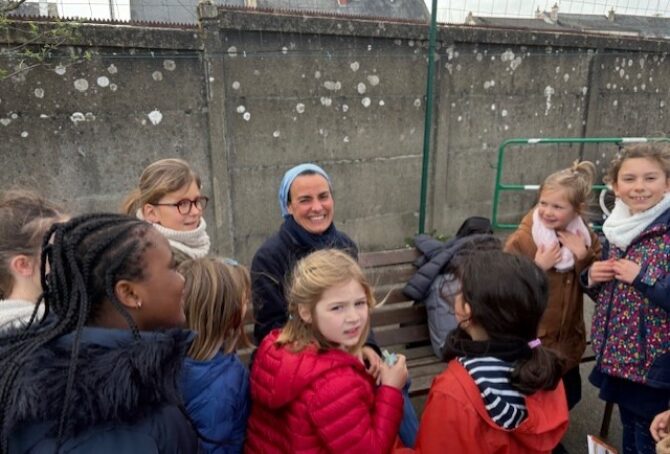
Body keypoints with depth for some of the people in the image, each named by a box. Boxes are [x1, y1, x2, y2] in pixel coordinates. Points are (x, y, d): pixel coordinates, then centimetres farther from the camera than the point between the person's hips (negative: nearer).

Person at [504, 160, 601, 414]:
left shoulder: (584, 236, -3)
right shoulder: (522, 240, -18)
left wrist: (584, 257, -17)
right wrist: (539, 267, -27)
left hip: (568, 339, 5)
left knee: (570, 395, 19)